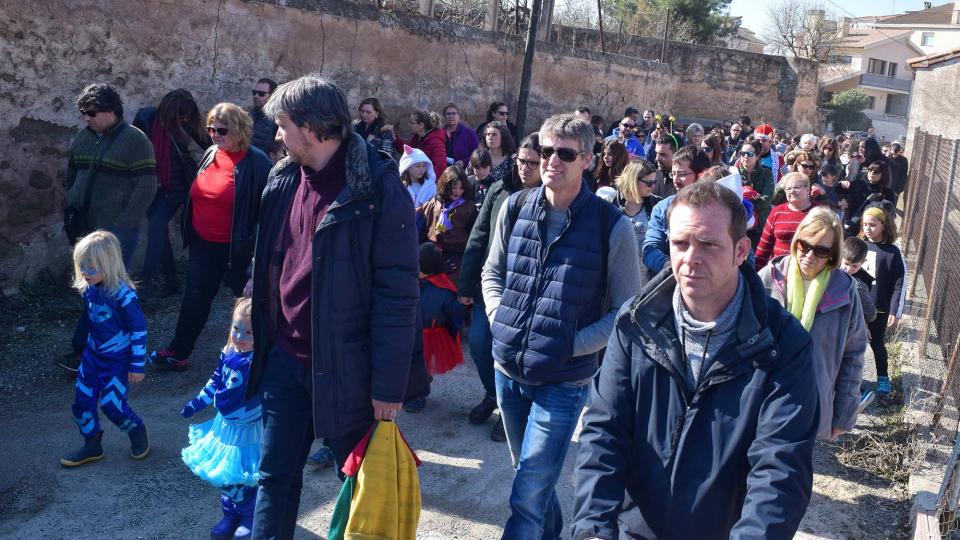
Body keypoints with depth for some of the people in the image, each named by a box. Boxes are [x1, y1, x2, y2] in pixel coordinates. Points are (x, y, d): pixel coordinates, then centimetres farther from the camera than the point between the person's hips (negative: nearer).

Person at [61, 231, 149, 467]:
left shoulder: (123, 294, -25)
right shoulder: (89, 289, -5)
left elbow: (139, 330, -20)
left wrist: (137, 366, -17)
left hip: (118, 359, -7)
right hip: (93, 354, 7)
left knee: (111, 403, -4)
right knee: (82, 401, 8)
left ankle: (137, 431, 25)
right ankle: (92, 446, 27)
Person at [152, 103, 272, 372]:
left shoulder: (256, 163, -17)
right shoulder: (210, 154, 5)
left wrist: (254, 245, -19)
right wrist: (189, 232, 17)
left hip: (236, 249, -6)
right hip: (203, 244, 6)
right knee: (194, 298, 14)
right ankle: (178, 352, 26)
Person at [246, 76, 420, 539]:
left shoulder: (378, 190, -18)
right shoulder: (284, 179, 4)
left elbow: (397, 294, -18)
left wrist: (389, 383, -17)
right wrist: (256, 321, 16)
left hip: (344, 366, -6)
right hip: (286, 357, 6)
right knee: (275, 477, 14)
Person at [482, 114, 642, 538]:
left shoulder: (612, 226, -12)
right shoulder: (514, 208, 0)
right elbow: (492, 273, 14)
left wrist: (572, 344, -14)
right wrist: (500, 320, -2)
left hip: (564, 380, -5)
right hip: (508, 370, 5)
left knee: (529, 496, -3)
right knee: (531, 477, 23)